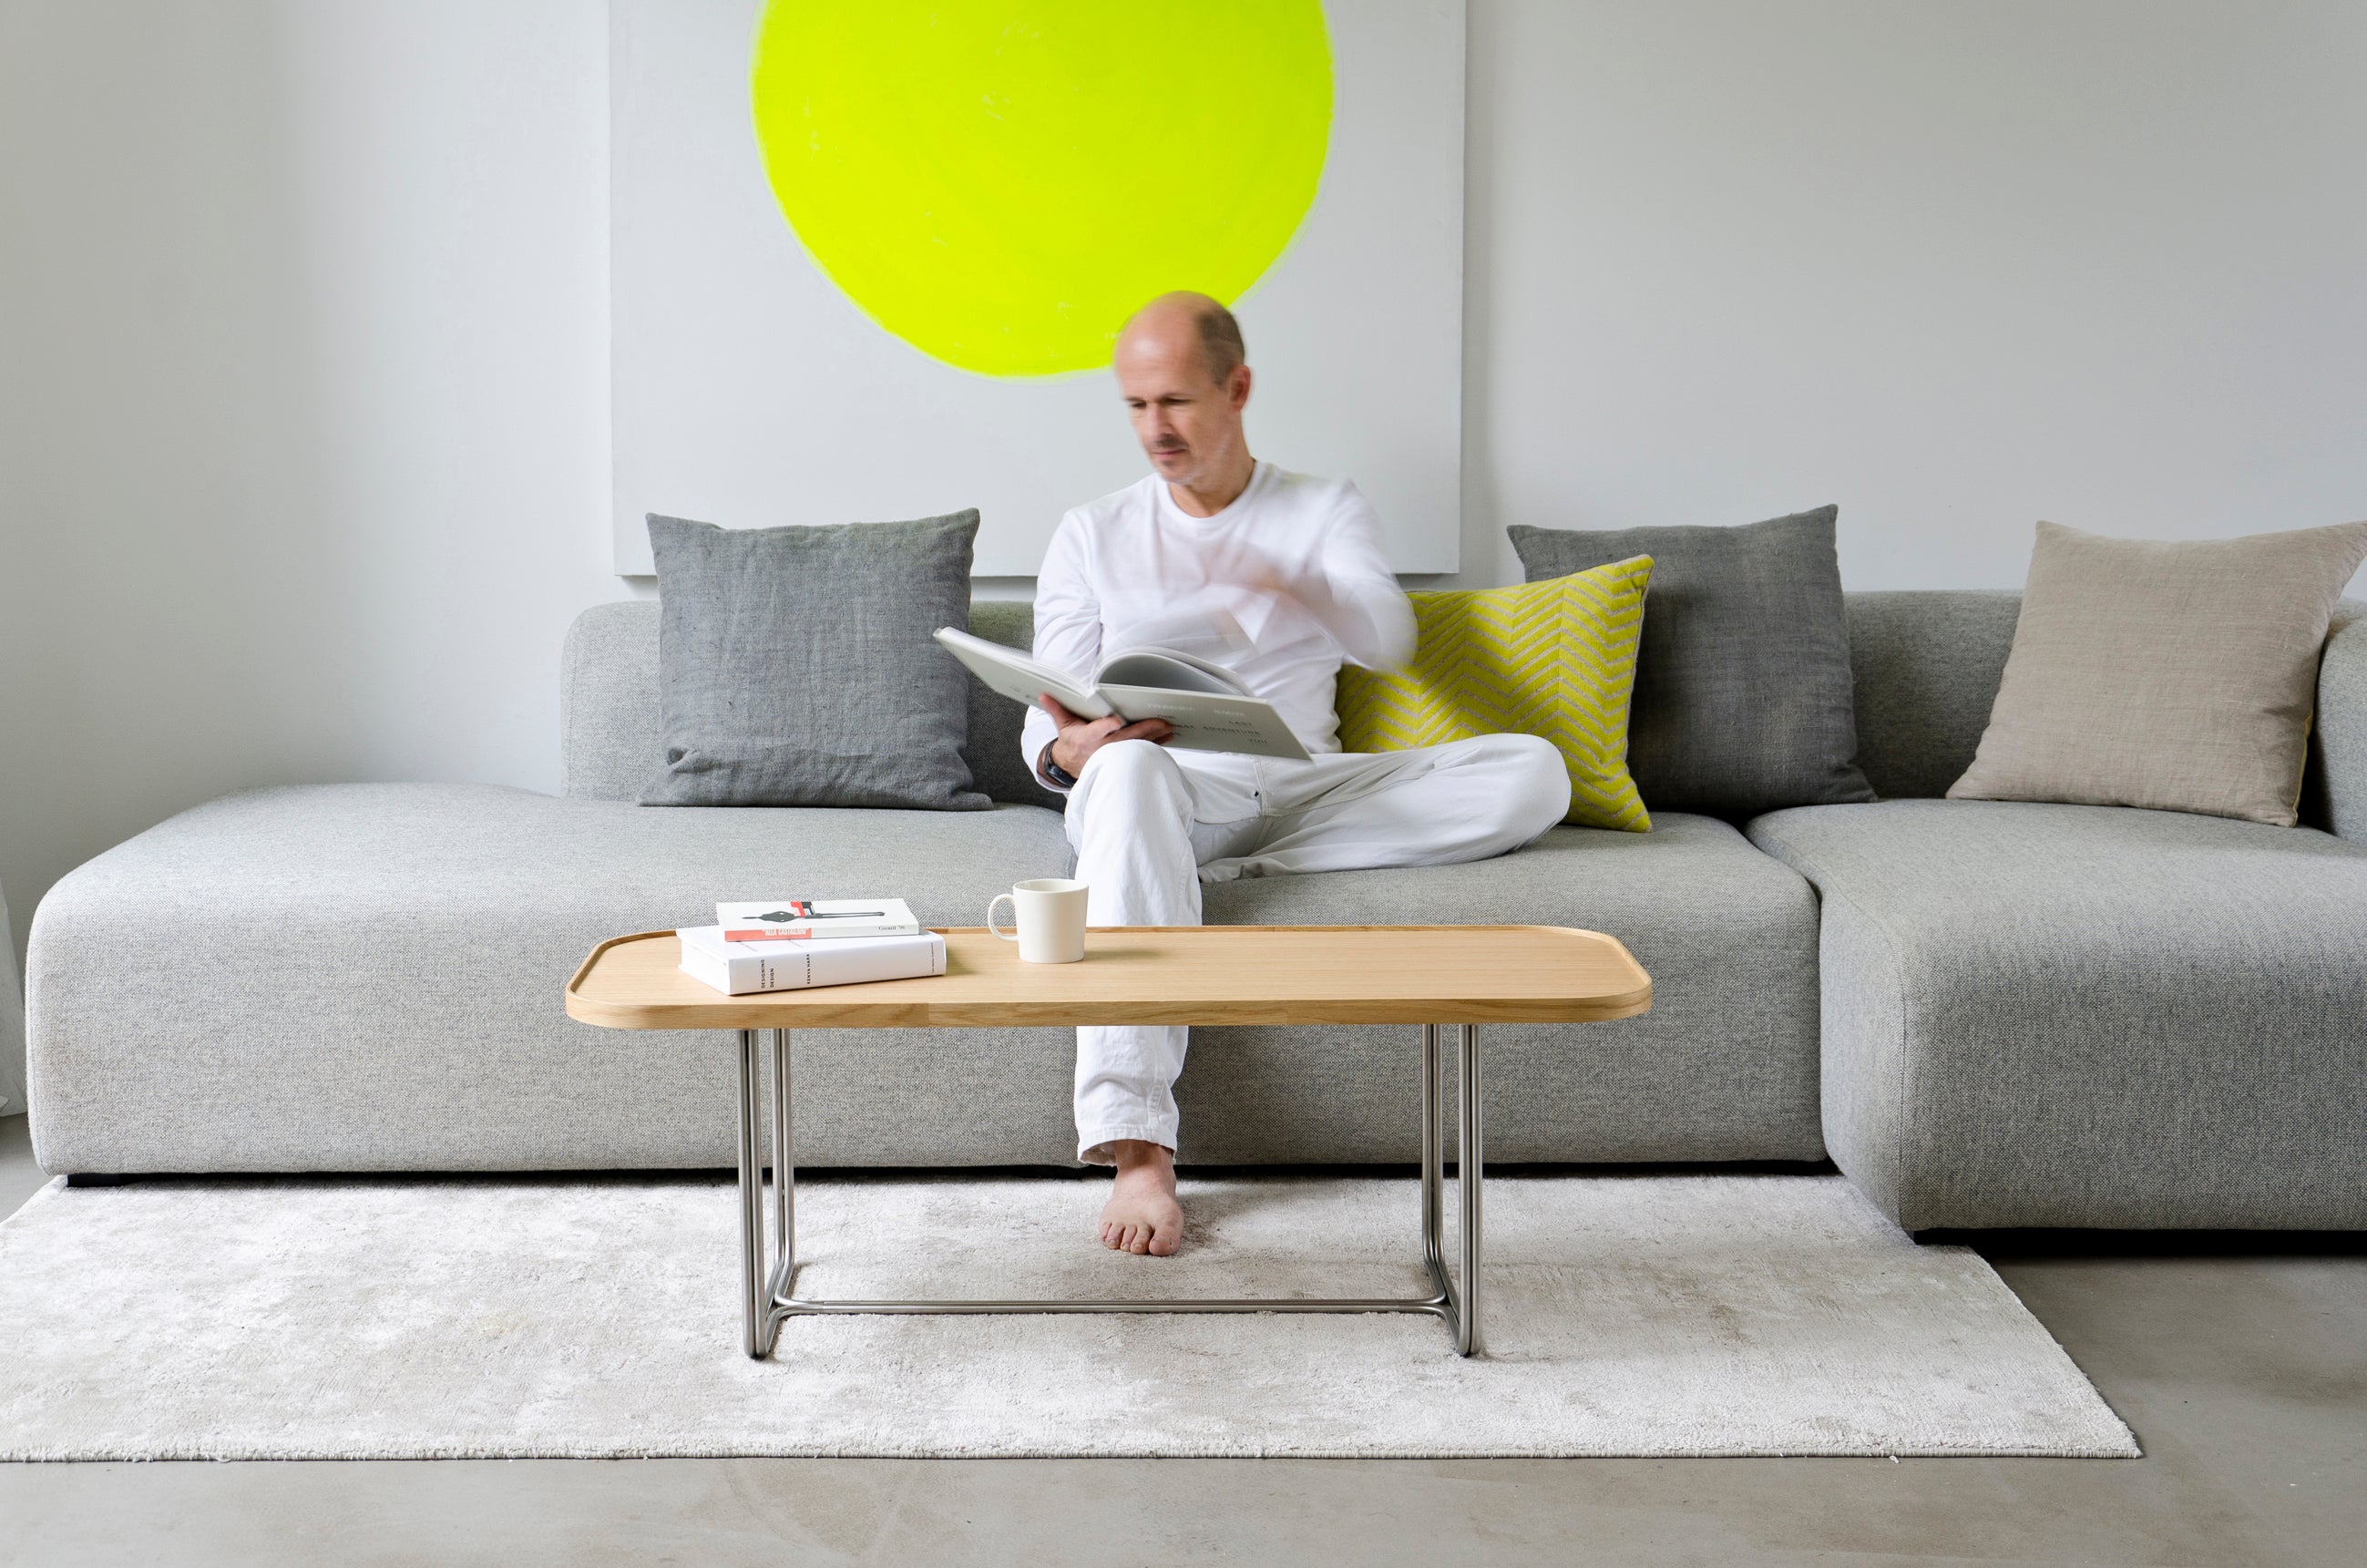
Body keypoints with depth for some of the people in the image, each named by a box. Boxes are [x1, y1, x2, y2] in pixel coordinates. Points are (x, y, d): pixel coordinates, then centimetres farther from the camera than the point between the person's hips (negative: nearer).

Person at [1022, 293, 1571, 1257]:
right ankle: (1136, 1150, -50)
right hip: (1159, 796, -1)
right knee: (1128, 765, -40)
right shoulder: (1091, 537, 14)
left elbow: (1388, 640, -7)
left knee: (1534, 773, -21)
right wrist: (1069, 751, -19)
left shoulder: (1326, 511, 13)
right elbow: (1046, 728, 7)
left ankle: (1231, 875, -26)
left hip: (1302, 789, 1)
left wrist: (1296, 587, -29)